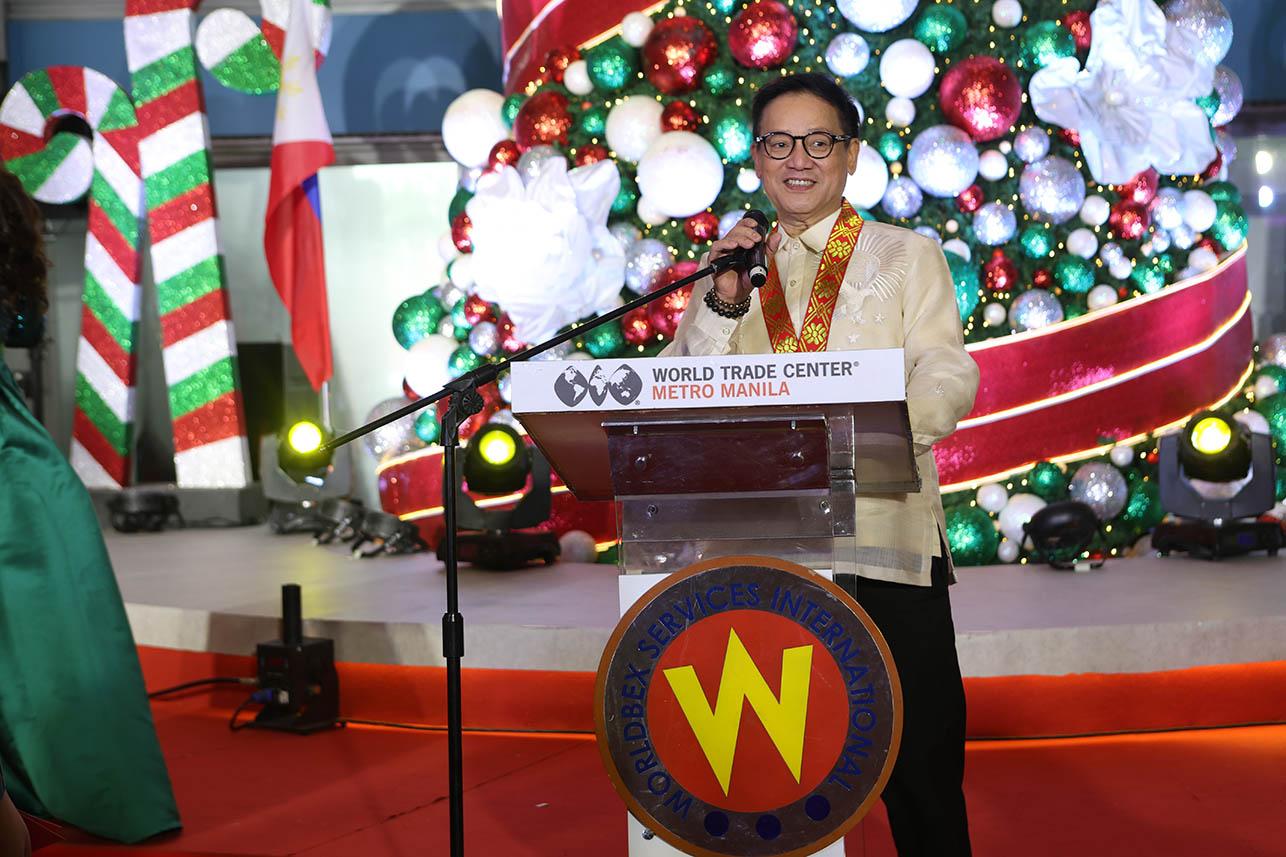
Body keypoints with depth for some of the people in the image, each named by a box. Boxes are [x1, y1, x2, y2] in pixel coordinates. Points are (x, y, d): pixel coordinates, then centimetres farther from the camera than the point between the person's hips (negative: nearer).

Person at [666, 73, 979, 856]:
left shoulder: (908, 256, 12)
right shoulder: (731, 267, 18)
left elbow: (949, 379, -1)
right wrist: (723, 303, -7)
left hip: (884, 538, -2)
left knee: (921, 758, -2)